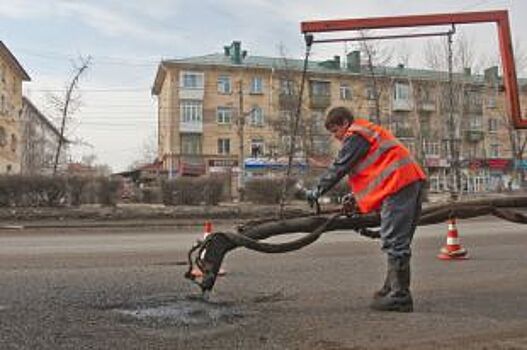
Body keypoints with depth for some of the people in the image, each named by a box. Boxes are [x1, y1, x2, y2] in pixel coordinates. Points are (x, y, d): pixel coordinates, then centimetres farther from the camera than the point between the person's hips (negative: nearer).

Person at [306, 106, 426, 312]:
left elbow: (338, 168, -7)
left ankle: (399, 297, -6)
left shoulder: (355, 136, -3)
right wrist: (355, 197, 28)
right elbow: (372, 170, 29)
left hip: (398, 184, -11)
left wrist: (317, 191, 1)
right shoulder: (369, 131, 27)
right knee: (399, 242, 17)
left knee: (394, 243, -9)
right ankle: (393, 288, 28)